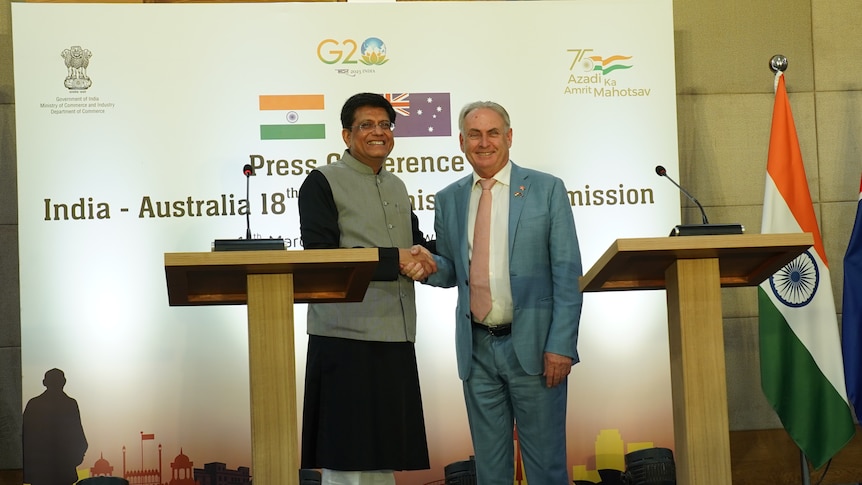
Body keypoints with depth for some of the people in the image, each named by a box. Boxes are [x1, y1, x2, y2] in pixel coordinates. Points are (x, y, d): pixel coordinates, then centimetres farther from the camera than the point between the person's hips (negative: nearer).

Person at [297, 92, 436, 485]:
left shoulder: (396, 187, 19)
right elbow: (320, 257, -12)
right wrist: (394, 259, -13)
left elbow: (416, 243, 25)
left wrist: (423, 258, 0)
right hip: (346, 338, -7)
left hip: (396, 338, 7)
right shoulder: (322, 183, -2)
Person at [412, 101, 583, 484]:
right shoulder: (448, 200, 11)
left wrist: (561, 345, -12)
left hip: (532, 344, -3)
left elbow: (567, 273, -4)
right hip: (476, 348, 3)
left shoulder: (547, 189, 0)